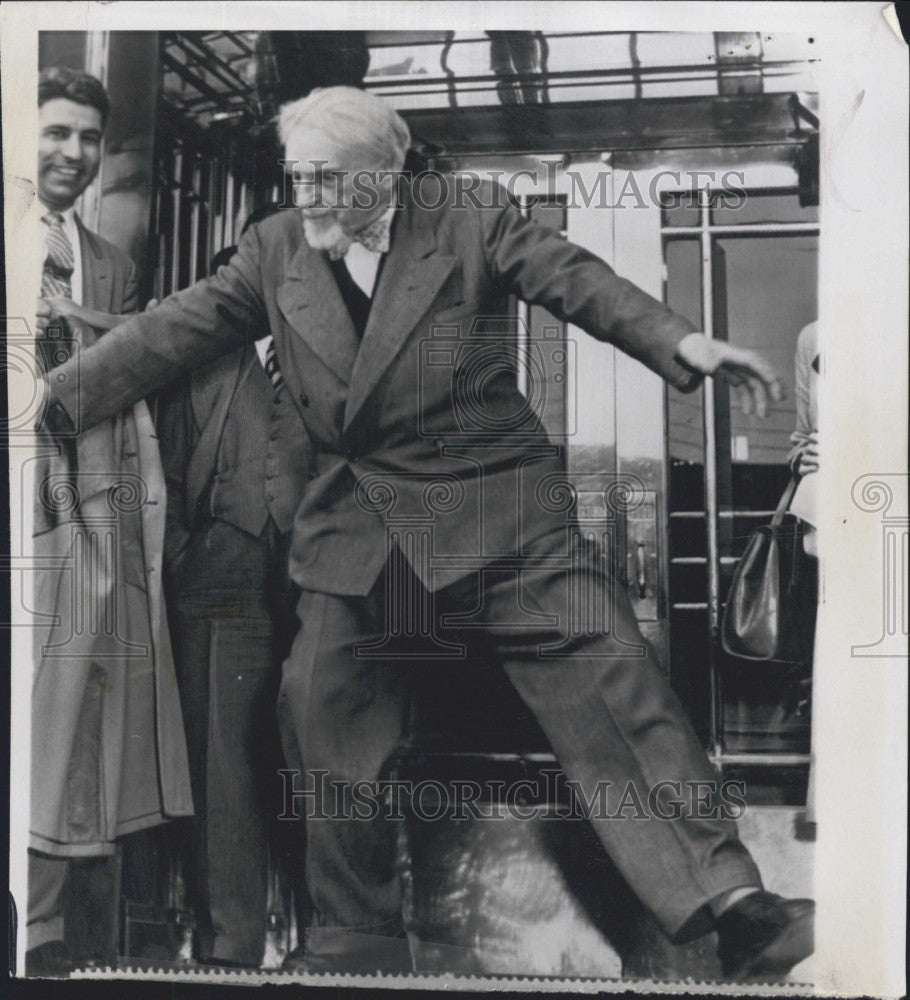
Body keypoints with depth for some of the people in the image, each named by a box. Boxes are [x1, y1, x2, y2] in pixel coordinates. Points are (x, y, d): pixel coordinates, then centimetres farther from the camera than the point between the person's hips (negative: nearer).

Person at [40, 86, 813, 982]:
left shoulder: (470, 217, 1)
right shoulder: (273, 250, 9)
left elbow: (580, 282, -3)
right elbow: (171, 332, 5)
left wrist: (684, 345, -17)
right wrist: (57, 399, -4)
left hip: (498, 509, -2)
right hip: (358, 530, 3)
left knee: (608, 684, -8)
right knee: (323, 711, 0)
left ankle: (734, 904, -1)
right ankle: (355, 945, 19)